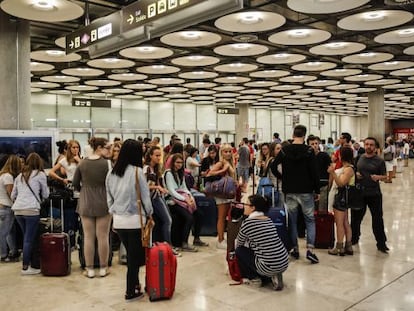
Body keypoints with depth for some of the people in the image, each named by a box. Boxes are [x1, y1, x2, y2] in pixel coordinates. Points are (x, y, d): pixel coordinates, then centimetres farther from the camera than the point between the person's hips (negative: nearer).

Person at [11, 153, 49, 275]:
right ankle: (26, 267, 5)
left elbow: (13, 196, 21)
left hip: (17, 210, 6)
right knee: (29, 239, 0)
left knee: (27, 238, 13)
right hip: (31, 210, -6)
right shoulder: (40, 174, 2)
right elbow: (45, 194, 8)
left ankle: (34, 264, 19)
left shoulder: (19, 176, 18)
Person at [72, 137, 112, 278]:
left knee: (88, 237, 9)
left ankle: (89, 269, 16)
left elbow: (75, 184, 6)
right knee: (103, 237, 6)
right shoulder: (107, 163, -11)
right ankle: (103, 268, 16)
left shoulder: (82, 163, 0)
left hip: (86, 204, 3)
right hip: (103, 203, -3)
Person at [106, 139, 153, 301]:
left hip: (118, 220, 6)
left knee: (131, 254, 18)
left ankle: (134, 284, 27)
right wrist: (149, 214, 7)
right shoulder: (137, 171, -13)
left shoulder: (111, 173, 3)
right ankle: (131, 292, 14)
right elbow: (145, 196, -8)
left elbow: (109, 197, 10)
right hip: (135, 219, -5)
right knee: (135, 256, 6)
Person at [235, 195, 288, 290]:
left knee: (240, 251, 12)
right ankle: (272, 276, 15)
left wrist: (236, 250, 31)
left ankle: (253, 278, 15)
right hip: (284, 263, 7)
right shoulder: (268, 220, 11)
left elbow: (239, 244, 10)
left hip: (270, 267, -7)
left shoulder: (248, 222, -9)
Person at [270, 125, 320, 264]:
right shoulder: (309, 151, -8)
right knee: (310, 220, 8)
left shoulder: (285, 150, -1)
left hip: (289, 191, 2)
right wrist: (317, 191, -1)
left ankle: (295, 249, 17)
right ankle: (310, 250, -4)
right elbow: (314, 172, -10)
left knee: (292, 220, 12)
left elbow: (273, 166, -4)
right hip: (305, 191, -2)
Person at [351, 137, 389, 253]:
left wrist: (378, 177, -23)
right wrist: (355, 174, -7)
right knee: (356, 217, 13)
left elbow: (385, 176, -3)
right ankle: (354, 238, 32)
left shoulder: (380, 161, -3)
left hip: (374, 194, -3)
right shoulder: (358, 158, 5)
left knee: (377, 219, 2)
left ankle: (381, 243, 15)